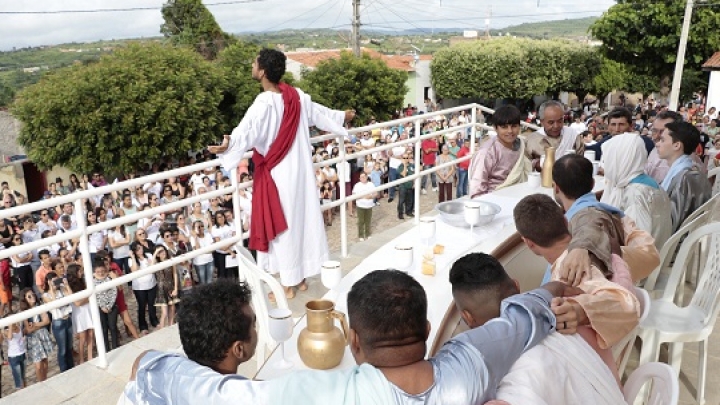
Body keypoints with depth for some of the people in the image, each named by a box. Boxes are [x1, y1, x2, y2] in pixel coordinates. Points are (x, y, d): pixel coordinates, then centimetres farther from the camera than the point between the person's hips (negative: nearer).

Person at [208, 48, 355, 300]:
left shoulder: (265, 103, -21)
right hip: (299, 170, 7)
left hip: (278, 174, -7)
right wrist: (342, 116, 35)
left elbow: (249, 130, -39)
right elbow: (319, 113, 17)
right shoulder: (297, 96, 1)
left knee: (282, 226, 4)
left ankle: (288, 284, 14)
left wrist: (228, 146, -57)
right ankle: (301, 277, 28)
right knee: (301, 219, 15)